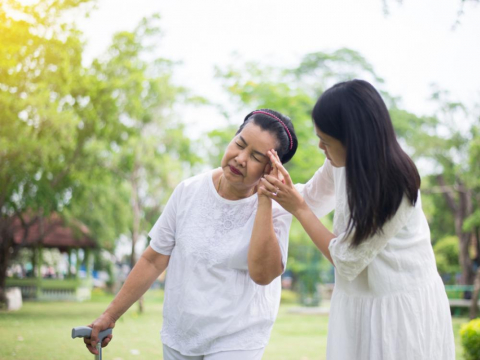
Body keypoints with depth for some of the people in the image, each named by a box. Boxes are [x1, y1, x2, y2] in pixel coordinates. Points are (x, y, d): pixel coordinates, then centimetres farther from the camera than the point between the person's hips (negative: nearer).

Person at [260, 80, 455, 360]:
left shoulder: (394, 188, -26)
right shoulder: (342, 163, -5)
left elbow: (346, 260, -19)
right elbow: (311, 200, 12)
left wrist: (298, 208, -15)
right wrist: (280, 188, -9)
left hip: (401, 306, -7)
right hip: (358, 301, 7)